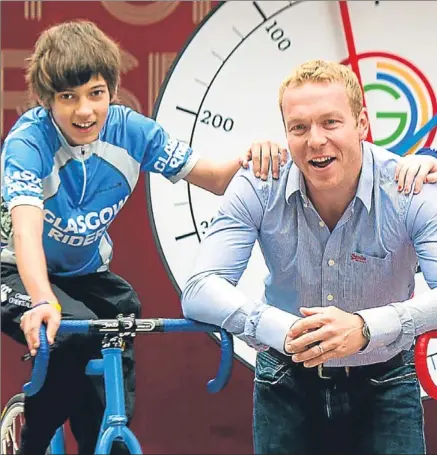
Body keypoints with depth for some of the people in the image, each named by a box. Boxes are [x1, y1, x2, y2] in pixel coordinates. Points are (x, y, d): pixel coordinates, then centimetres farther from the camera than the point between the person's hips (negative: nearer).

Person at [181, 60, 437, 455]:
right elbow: (200, 291, -25)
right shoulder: (259, 188, -16)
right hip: (288, 384, 1)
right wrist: (284, 330, -43)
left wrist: (365, 327, -49)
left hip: (383, 385, -1)